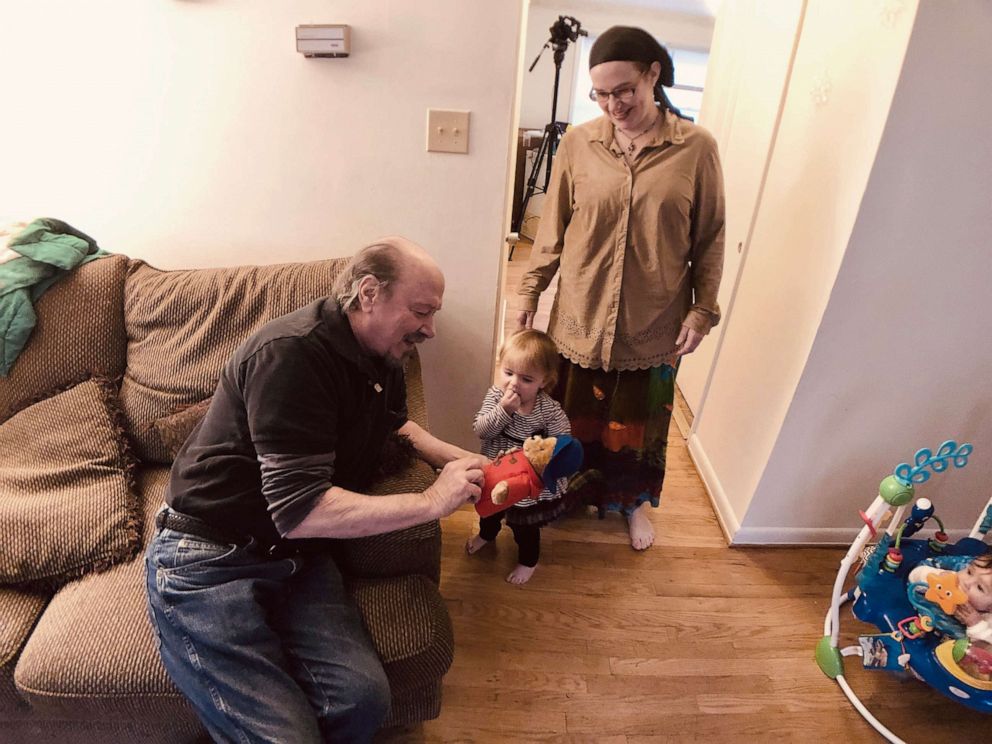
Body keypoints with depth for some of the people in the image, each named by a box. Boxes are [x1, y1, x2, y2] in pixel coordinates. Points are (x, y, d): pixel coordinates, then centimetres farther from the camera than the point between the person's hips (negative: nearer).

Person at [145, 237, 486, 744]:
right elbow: (299, 510, -27)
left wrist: (457, 459, 6)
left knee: (364, 697, -16)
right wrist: (431, 502, -22)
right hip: (208, 562, -6)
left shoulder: (381, 359, 4)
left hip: (293, 556, 7)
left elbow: (393, 423, 25)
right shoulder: (293, 353, -23)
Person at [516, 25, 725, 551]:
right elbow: (552, 229, 3)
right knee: (573, 414, 17)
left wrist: (702, 310, -3)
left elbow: (710, 239, 0)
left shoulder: (696, 147, -7)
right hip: (580, 315, 1)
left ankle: (634, 500, 44)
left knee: (640, 421, 17)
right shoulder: (577, 143, -4)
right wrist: (529, 291, 2)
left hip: (653, 324, 0)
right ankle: (568, 491, 44)